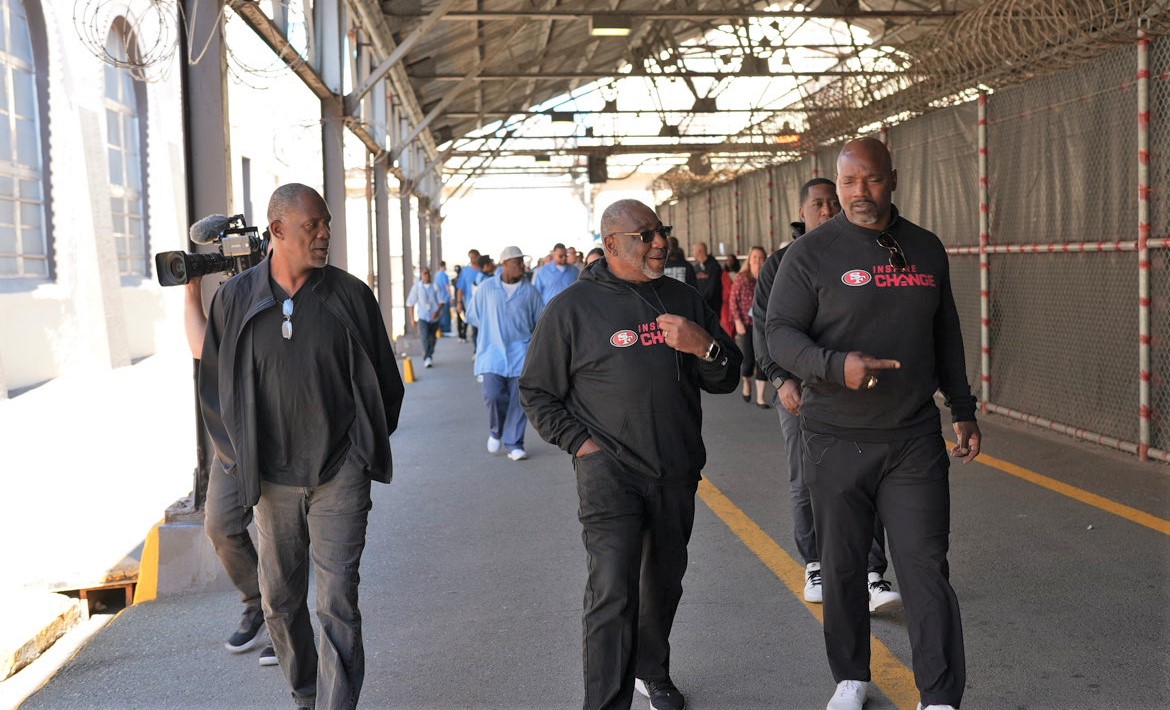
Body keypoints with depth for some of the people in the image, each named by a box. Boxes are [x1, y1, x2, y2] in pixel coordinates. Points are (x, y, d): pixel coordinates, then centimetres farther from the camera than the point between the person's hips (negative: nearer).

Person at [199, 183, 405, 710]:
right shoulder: (236, 298, 0)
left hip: (339, 475, -2)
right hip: (272, 479, 2)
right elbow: (214, 384, 11)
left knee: (338, 605, -5)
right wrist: (240, 461, 9)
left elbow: (384, 381, 8)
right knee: (280, 601, 14)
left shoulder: (350, 295, -4)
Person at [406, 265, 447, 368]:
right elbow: (411, 303, 6)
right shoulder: (416, 287, 0)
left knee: (432, 338, 12)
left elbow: (442, 301, -2)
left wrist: (438, 311, -20)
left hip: (434, 317, 1)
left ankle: (430, 356, 32)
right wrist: (412, 318, 5)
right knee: (425, 337, -17)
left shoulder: (435, 286, -2)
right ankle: (427, 359, -20)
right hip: (422, 317, -1)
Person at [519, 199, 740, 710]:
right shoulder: (574, 308, -3)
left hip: (677, 473, 5)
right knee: (613, 593, -14)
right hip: (609, 471, -5)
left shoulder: (684, 300, 9)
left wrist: (704, 347, -10)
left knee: (665, 581, 19)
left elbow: (726, 378, 11)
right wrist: (580, 442, -8)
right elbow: (536, 391, 3)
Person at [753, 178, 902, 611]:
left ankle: (873, 576, -3)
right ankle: (815, 567, 22)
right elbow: (764, 328, 3)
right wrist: (781, 379, -9)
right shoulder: (781, 263, 6)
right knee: (806, 485, 7)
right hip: (801, 390, 0)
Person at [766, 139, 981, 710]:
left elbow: (946, 336, 18)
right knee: (842, 566, 10)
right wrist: (837, 366, -25)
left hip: (915, 438, 2)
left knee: (926, 566, -2)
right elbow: (779, 333, -7)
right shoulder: (811, 253, -4)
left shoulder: (927, 249, 9)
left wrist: (962, 410, 17)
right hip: (835, 442, -2)